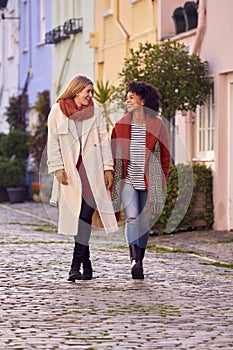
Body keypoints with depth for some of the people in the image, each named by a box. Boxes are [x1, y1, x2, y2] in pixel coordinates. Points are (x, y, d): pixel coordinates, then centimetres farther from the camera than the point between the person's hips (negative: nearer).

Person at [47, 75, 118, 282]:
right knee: (76, 217, 2)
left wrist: (108, 167, 4)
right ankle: (87, 266, 13)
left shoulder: (94, 110, 10)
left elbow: (104, 140, 10)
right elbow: (53, 142, 3)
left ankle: (76, 265, -15)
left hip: (92, 168, 0)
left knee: (85, 215, -14)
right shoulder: (58, 110, 4)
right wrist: (58, 168, -6)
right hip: (69, 170, 0)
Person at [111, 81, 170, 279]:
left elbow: (165, 157, 7)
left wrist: (161, 184, 5)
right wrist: (112, 180, 7)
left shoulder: (157, 126, 1)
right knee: (132, 218, -18)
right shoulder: (121, 126, 6)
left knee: (144, 223, 5)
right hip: (127, 180, 0)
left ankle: (139, 263, 17)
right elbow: (113, 156, 11)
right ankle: (134, 260, -28)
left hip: (149, 182, 0)